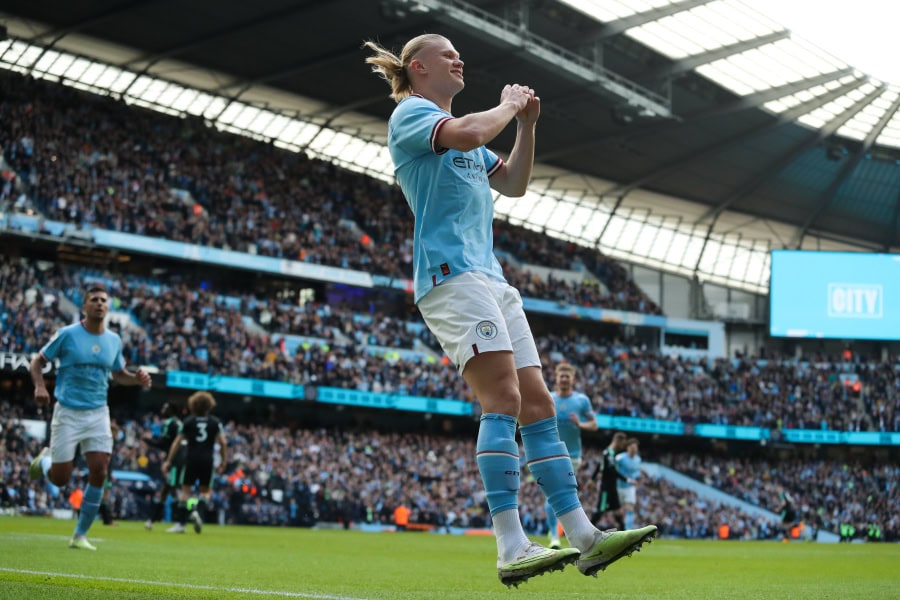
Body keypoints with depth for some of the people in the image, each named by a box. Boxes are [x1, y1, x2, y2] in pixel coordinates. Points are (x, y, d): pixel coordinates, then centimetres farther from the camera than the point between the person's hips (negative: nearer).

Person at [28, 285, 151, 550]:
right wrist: (39, 386, -18)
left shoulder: (114, 340, 5)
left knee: (99, 473, -8)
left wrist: (137, 378, -1)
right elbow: (37, 361, 1)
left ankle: (80, 535, 5)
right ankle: (44, 459, 36)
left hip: (98, 414, 3)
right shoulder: (67, 334, -7)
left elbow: (118, 373, 20)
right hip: (68, 413, -3)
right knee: (60, 478, -2)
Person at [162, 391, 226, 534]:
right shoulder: (215, 422, 6)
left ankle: (180, 523, -4)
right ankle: (199, 512, -16)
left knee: (185, 490, 5)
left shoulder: (188, 422, 6)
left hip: (191, 458, 0)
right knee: (205, 491, 13)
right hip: (207, 459, 0)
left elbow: (177, 443, 4)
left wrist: (168, 461, 8)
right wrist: (223, 461, 10)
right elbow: (223, 442, -1)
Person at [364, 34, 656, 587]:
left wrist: (527, 124, 18)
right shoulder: (410, 113, 1)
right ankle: (511, 547, -28)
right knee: (504, 398, -22)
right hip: (451, 272, -9)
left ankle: (585, 537, 0)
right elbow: (471, 133, -20)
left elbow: (513, 184, 29)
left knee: (538, 404, 2)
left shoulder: (457, 130, 29)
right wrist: (509, 104, -2)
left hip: (490, 277, 10)